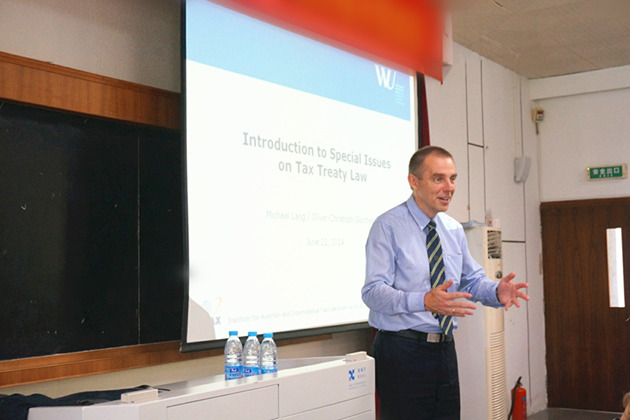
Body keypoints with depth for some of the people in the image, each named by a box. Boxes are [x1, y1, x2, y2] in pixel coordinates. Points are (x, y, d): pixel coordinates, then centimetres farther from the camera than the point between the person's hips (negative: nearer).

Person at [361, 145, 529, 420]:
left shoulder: (454, 230, 12)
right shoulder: (388, 227, -11)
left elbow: (472, 281, 17)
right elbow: (373, 292, -20)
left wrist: (497, 292, -7)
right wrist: (424, 301, -36)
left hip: (444, 349, 7)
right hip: (402, 352, -6)